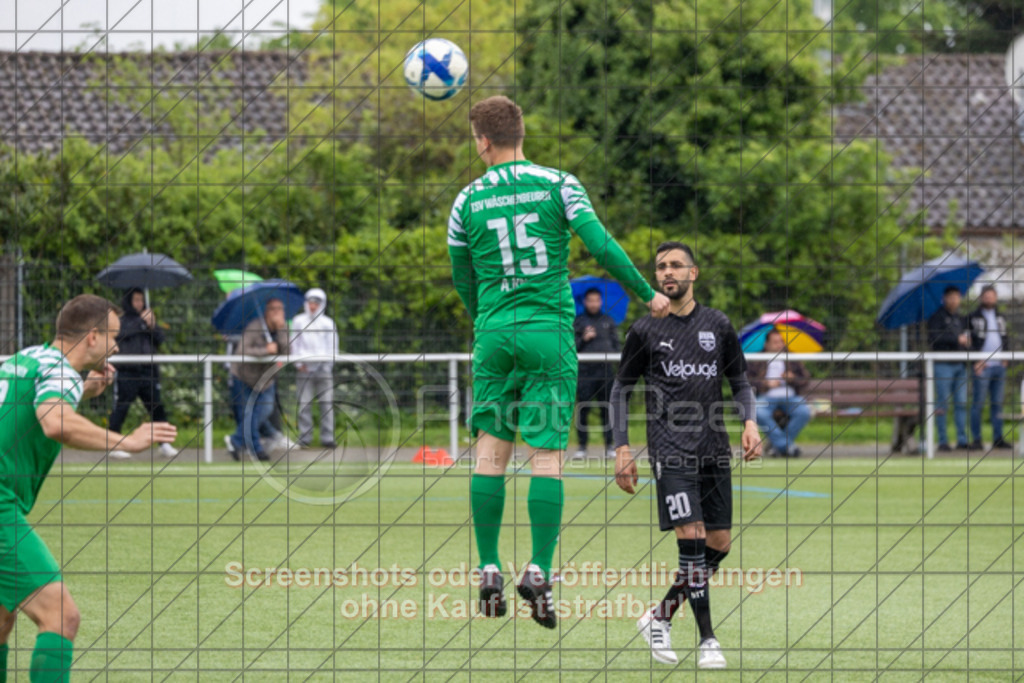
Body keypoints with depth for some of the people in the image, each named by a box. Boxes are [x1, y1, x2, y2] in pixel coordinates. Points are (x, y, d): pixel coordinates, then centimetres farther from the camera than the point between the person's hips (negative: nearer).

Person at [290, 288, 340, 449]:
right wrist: (299, 362, -1)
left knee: (327, 403, -3)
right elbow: (294, 344, 11)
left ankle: (327, 437, -1)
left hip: (323, 365, 0)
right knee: (304, 403, -3)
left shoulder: (328, 323, 9)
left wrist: (329, 362, -7)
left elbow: (333, 346, 8)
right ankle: (305, 437, 2)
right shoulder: (298, 321, 11)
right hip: (304, 367, 0)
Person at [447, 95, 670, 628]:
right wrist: (648, 295, 4)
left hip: (493, 332, 2)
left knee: (490, 450, 7)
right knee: (547, 455, -2)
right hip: (549, 333, -2)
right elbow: (602, 247, -8)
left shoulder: (468, 201, 4)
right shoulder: (557, 185, -2)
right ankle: (539, 571, -11)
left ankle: (489, 571, 5)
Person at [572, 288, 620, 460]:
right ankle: (582, 447, 3)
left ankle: (609, 446, 6)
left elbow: (616, 344, 14)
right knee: (583, 409, -3)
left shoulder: (608, 322, 14)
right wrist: (583, 339, -10)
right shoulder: (578, 322, 8)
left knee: (606, 409, 1)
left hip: (606, 370, 1)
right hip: (585, 370, -1)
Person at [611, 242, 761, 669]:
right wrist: (622, 448, 0)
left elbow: (740, 381, 17)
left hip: (714, 449, 4)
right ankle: (707, 640, -12)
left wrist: (749, 421, -2)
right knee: (692, 539, -15)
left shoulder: (717, 325, 9)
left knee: (719, 545, 3)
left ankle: (659, 617, 21)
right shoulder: (645, 330, 3)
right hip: (670, 449, -4)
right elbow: (621, 389, 9)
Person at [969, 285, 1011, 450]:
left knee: (997, 403, 6)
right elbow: (968, 341, -3)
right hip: (982, 367, -5)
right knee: (978, 403, -6)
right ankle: (976, 439, -3)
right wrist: (976, 361, -11)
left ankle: (998, 438, 9)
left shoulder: (1000, 318, 17)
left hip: (999, 367, 5)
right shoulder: (973, 318, 0)